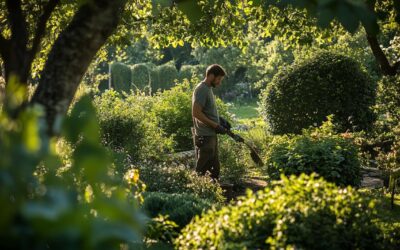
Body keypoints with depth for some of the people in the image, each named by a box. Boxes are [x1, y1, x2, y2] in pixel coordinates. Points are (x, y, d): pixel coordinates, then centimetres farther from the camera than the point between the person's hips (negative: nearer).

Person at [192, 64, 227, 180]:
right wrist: (215, 125, -18)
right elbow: (196, 113, -21)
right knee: (202, 169, -5)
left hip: (212, 135, 10)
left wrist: (221, 122, 11)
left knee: (214, 169, 14)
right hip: (205, 136, -10)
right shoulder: (201, 90, -15)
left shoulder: (209, 89, 15)